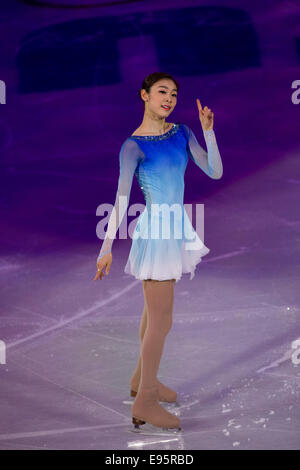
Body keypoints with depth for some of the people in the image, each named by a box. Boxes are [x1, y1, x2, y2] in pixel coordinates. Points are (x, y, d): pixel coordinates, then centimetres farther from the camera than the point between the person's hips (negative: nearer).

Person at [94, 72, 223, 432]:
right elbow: (121, 198, -19)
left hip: (176, 228, 7)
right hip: (154, 231, -7)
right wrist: (107, 247, -24)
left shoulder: (182, 133, 6)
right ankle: (144, 402, 4)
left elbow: (215, 172, 0)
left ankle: (142, 379, 35)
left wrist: (208, 131, -11)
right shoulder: (133, 145, -13)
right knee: (161, 320, -5)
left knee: (154, 311, 19)